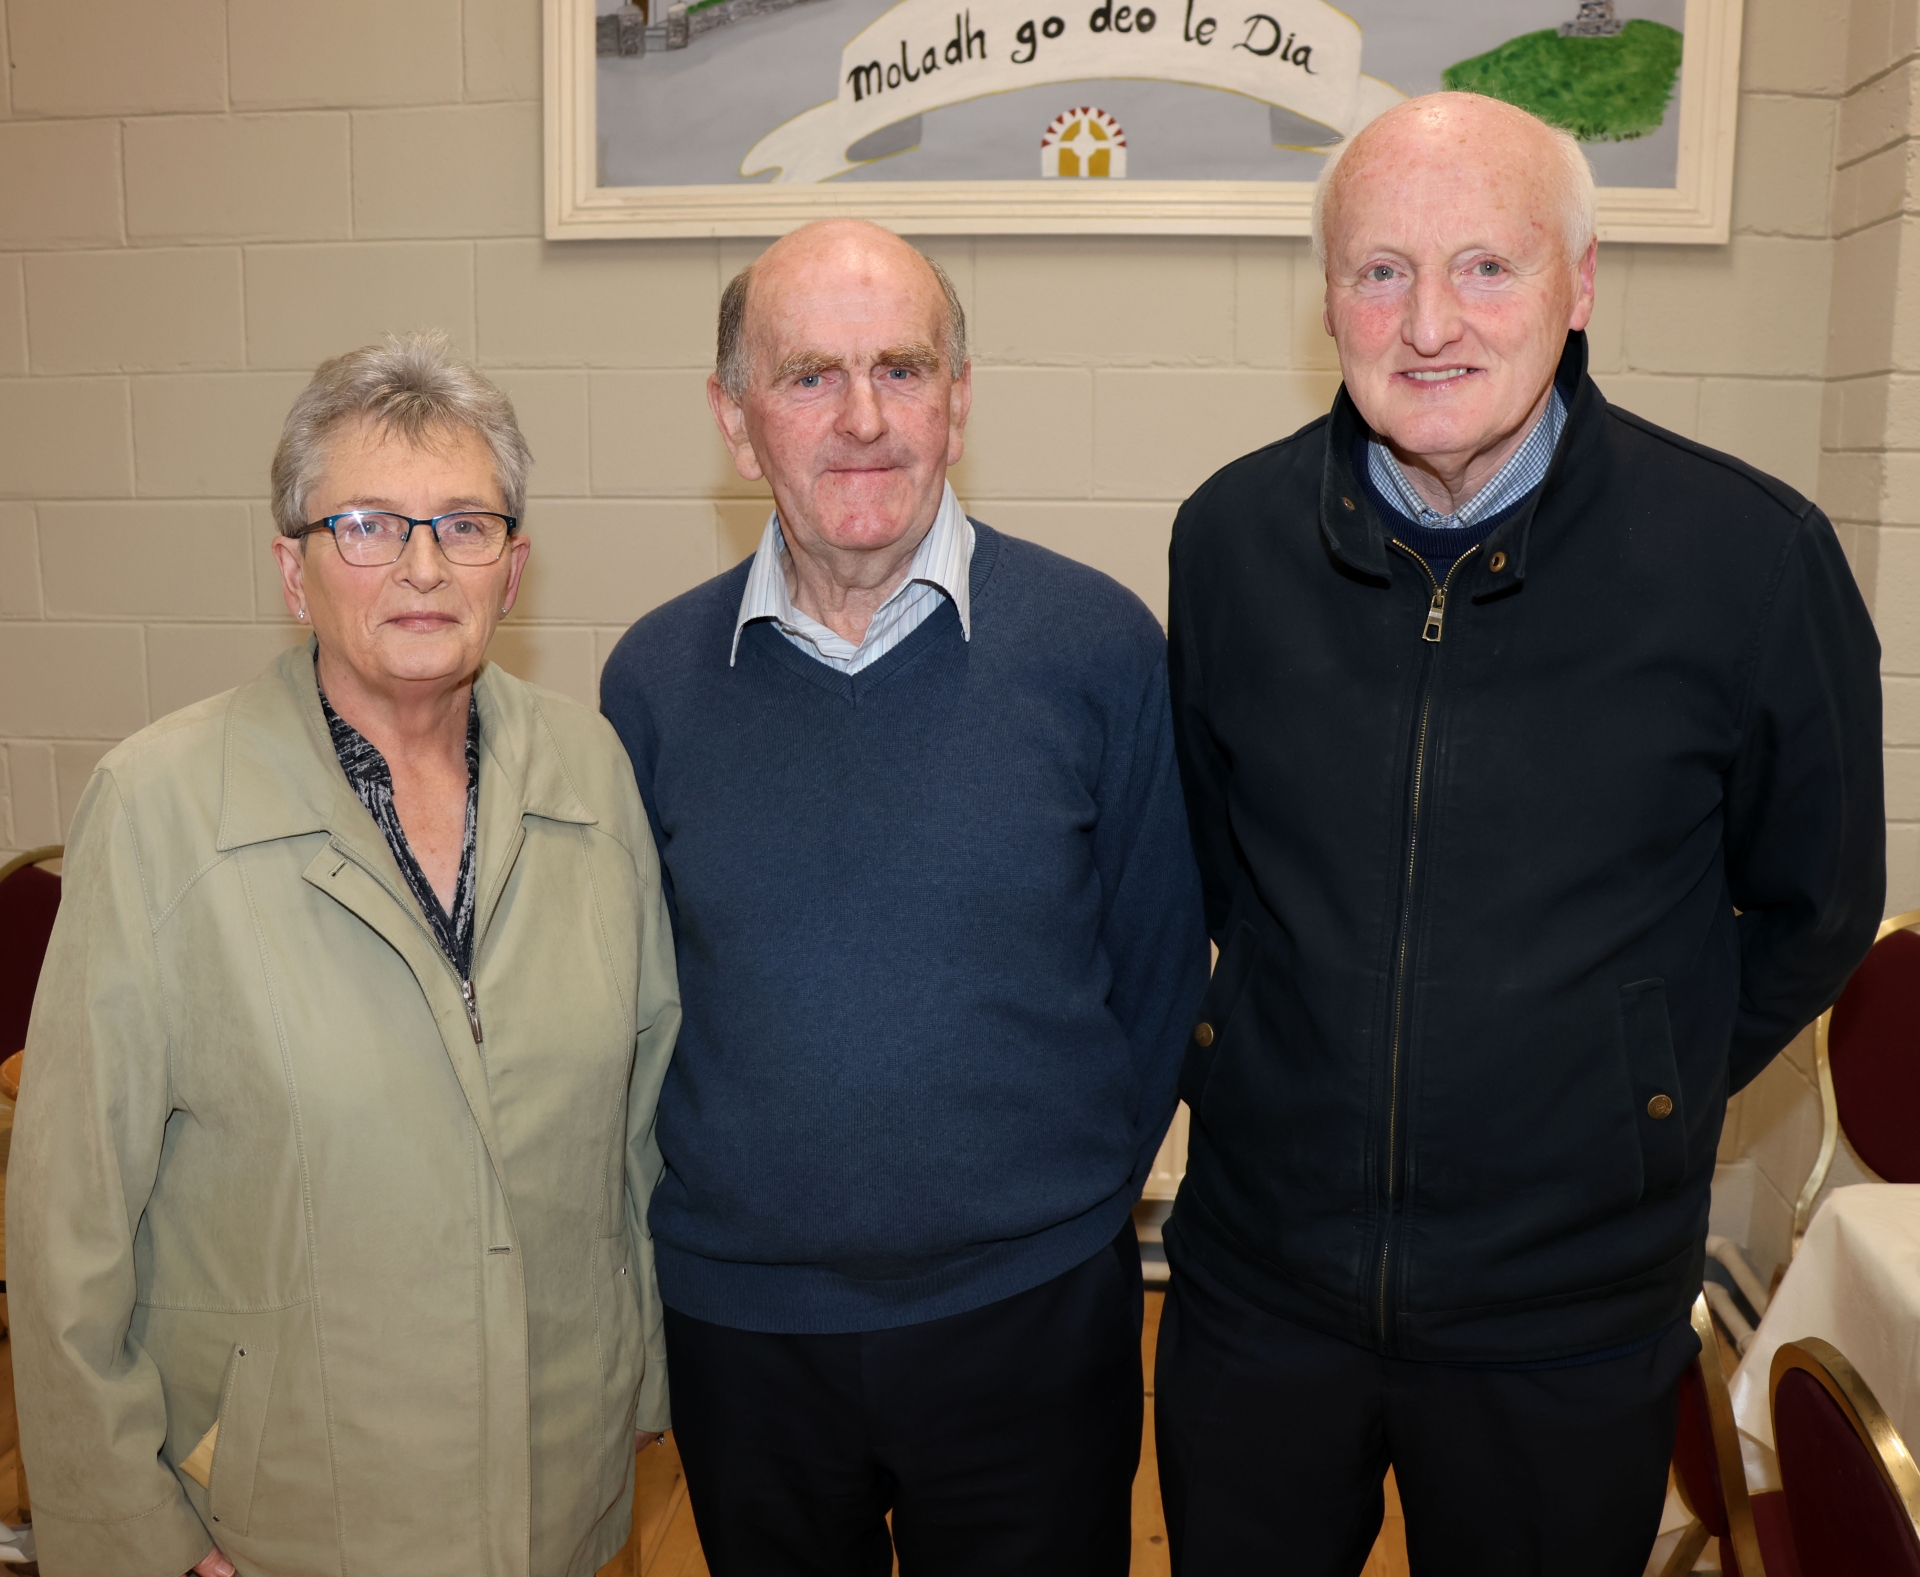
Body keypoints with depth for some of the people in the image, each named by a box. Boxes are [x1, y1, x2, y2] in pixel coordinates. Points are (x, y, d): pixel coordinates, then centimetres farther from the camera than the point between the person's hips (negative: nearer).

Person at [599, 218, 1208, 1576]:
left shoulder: (1099, 644, -9)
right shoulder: (654, 676, -4)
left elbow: (1158, 965, -1)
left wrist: (1069, 1200, 2)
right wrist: (709, 1203, 5)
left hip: (1031, 1315, -1)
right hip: (737, 1323, 2)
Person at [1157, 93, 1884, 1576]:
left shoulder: (1755, 556, -13)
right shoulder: (1233, 534, -6)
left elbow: (1812, 908, 1)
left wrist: (1640, 1090, 4)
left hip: (1570, 1313, -1)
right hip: (1259, 1280, 2)